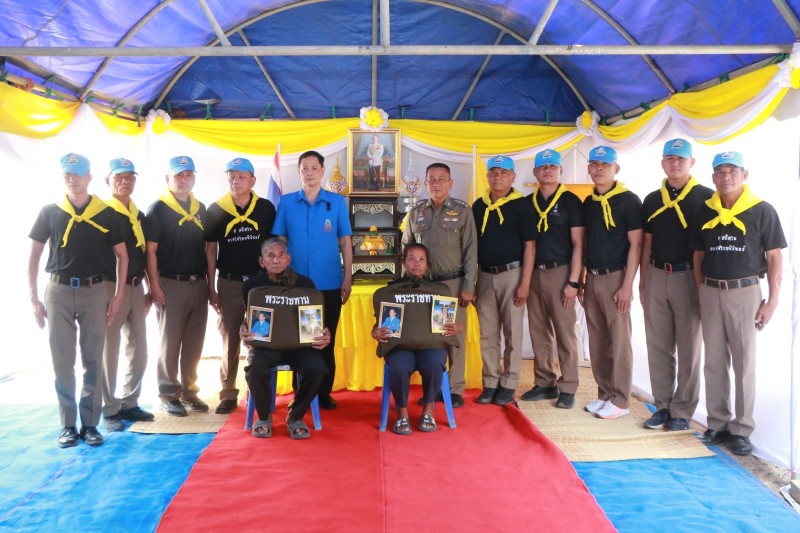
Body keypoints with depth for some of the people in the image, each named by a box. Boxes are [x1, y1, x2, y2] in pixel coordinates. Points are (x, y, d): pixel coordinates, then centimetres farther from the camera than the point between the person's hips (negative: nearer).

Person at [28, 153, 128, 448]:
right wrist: (34, 298, 1)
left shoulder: (105, 213, 2)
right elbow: (34, 256, 7)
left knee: (93, 361, 4)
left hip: (94, 291, 0)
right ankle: (68, 425, 14)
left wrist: (118, 295, 0)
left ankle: (90, 423, 13)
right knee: (62, 362, 4)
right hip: (58, 291, 1)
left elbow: (121, 255, 6)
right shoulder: (50, 212, 4)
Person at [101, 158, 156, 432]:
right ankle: (109, 409, 11)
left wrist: (150, 289, 14)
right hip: (111, 287, -7)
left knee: (139, 349, 10)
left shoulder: (139, 216, 15)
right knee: (109, 350, 1)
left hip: (137, 287, 7)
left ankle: (129, 403, 23)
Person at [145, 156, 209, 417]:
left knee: (194, 342, 10)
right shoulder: (158, 209, -4)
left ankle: (189, 390, 23)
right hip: (171, 284, -5)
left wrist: (209, 281, 11)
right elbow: (150, 250, -8)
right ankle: (168, 395, 15)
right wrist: (155, 286, -13)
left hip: (198, 284, 5)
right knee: (170, 342, 4)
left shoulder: (200, 209, 12)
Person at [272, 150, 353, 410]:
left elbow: (345, 241, 3)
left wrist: (348, 278, -1)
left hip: (330, 284, 0)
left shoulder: (337, 201, 1)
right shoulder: (286, 202, 3)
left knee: (327, 340, 9)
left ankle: (324, 392, 22)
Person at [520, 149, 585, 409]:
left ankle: (567, 388, 8)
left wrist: (573, 281, -12)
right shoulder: (527, 202, 12)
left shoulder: (571, 201, -1)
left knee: (565, 333, -1)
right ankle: (544, 383, 20)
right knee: (538, 332, 10)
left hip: (560, 273, -5)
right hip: (533, 273, 5)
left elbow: (578, 244, -5)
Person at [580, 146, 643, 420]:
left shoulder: (629, 200, -6)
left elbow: (635, 245, -10)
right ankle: (604, 394, 22)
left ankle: (620, 400, 9)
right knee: (597, 341, 10)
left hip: (615, 277, -6)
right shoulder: (588, 203, 12)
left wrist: (627, 285, -14)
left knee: (619, 341, -1)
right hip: (592, 277, 6)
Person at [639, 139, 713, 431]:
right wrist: (642, 283, 10)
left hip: (689, 277, -4)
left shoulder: (705, 197, -3)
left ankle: (682, 411, 14)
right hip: (656, 277, 4)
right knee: (658, 346, 9)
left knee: (688, 347, 4)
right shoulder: (652, 200, 10)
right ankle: (662, 405, 20)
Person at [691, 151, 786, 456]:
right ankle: (717, 423, 22)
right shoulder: (704, 211, 6)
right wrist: (701, 293, 6)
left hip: (745, 292, -3)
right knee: (714, 362, 10)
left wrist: (772, 300, -7)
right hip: (710, 292, 4)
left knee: (744, 364, 4)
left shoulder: (762, 211, -4)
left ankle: (742, 430, 15)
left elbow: (775, 258, -2)